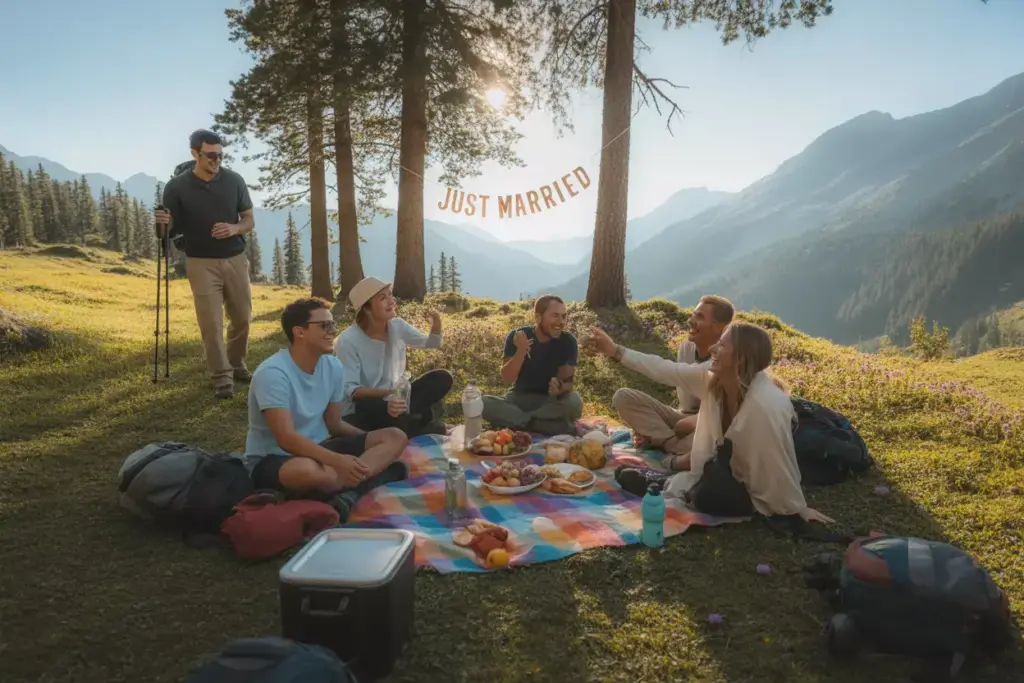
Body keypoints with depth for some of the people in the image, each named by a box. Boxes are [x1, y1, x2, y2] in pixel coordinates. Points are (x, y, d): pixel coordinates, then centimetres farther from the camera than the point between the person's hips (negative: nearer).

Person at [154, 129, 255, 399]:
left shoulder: (234, 180, -2)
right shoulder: (177, 186, -8)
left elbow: (249, 220, 4)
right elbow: (170, 230, -4)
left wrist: (235, 229, -18)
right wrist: (161, 224, -27)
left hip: (235, 259, 3)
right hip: (201, 263, -3)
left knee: (242, 317, 11)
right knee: (211, 323, -4)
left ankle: (237, 365, 32)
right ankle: (222, 377, 7)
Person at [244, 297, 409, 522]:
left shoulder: (333, 367, -1)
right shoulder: (273, 373, -22)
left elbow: (334, 423, 8)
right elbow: (286, 439, -29)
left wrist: (373, 441, -5)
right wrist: (337, 461, -40)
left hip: (318, 448, 8)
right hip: (273, 459, -7)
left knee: (395, 438, -9)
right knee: (306, 470, -44)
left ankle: (344, 494, -30)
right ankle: (379, 473, -21)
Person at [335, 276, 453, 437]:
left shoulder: (397, 326, -3)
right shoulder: (348, 341, -19)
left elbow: (431, 343, 12)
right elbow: (350, 390, -24)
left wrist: (436, 322, -10)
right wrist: (387, 393, -39)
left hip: (393, 399, 7)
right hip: (360, 410, -6)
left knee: (442, 378, -11)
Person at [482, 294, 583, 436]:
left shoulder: (567, 341, -11)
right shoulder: (517, 337, -11)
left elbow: (567, 380, -12)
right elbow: (506, 379, -15)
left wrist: (560, 388, -36)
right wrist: (521, 351, -30)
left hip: (551, 400, 0)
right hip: (520, 398, 0)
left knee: (574, 401, -33)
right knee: (483, 403, -28)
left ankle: (511, 419, -21)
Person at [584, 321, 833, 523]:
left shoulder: (766, 406, -37)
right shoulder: (711, 377, -15)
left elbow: (781, 467, -29)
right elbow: (664, 370, -8)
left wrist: (800, 512, -18)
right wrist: (615, 351, -9)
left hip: (750, 491, -6)